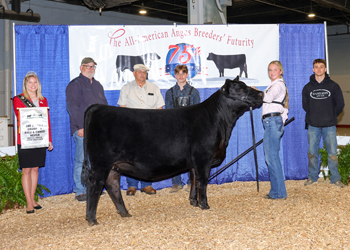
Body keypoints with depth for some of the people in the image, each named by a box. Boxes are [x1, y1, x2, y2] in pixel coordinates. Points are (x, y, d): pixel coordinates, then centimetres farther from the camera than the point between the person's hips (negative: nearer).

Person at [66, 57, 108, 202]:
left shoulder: (97, 85, 21)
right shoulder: (74, 85, -2)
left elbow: (104, 105, 23)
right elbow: (72, 107, -10)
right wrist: (81, 126, -17)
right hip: (82, 130, -7)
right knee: (81, 160, -7)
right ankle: (80, 192, -2)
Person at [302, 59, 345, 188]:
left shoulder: (333, 86, 3)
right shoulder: (307, 87, 6)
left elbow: (340, 104, 7)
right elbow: (305, 105, 13)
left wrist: (331, 116, 6)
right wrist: (313, 116, 8)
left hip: (329, 125, -1)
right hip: (313, 125, 1)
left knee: (332, 153, 0)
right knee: (312, 153, 4)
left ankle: (335, 178, 10)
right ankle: (312, 177, 16)